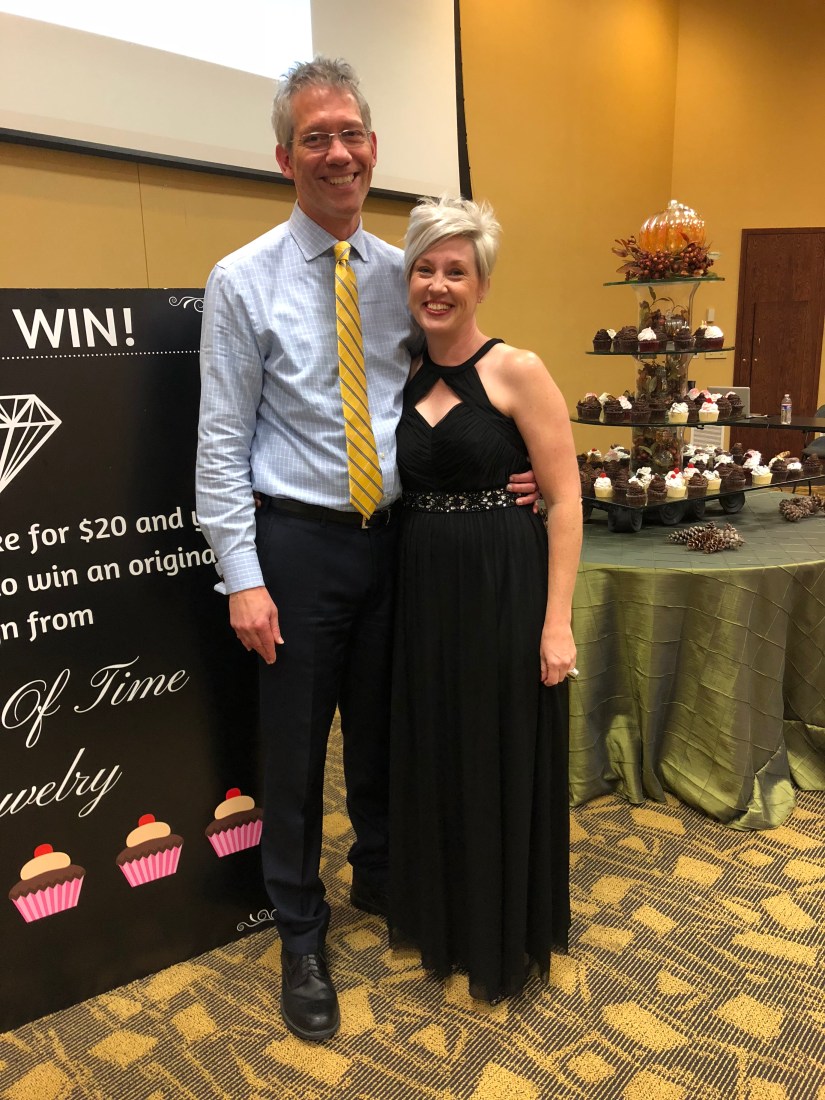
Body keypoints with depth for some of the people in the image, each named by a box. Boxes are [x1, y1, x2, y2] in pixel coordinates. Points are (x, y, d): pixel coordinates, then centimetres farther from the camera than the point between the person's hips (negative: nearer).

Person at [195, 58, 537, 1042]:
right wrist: (244, 579, -12)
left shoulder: (399, 275, 5)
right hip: (298, 539, -3)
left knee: (382, 728, 18)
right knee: (295, 745, 7)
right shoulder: (243, 281, -6)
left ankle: (378, 877, 43)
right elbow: (222, 443, -8)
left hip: (392, 532, 4)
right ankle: (300, 935, 30)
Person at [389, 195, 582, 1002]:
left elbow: (564, 499, -11)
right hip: (423, 593, 6)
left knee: (501, 765, 8)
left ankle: (506, 942, 32)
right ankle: (440, 920, 41)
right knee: (431, 760, 17)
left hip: (504, 593, -5)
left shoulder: (516, 372, -8)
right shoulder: (404, 379, 8)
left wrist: (557, 622, -15)